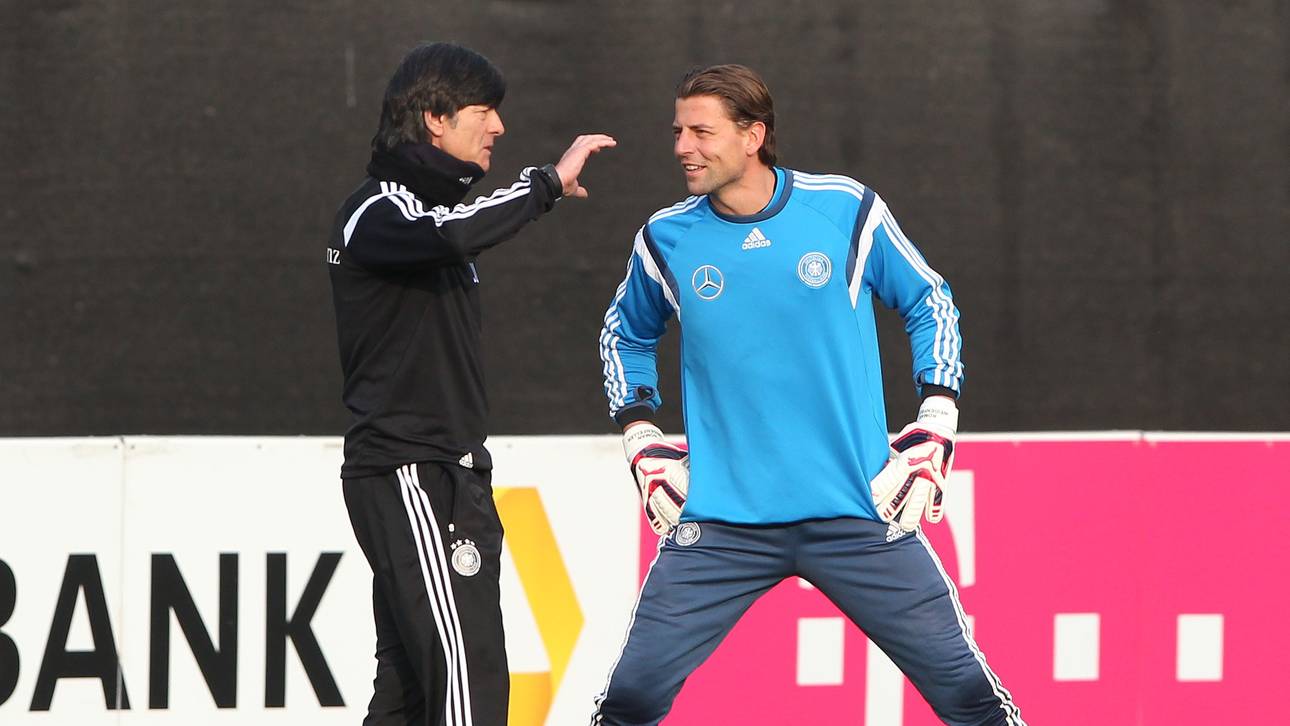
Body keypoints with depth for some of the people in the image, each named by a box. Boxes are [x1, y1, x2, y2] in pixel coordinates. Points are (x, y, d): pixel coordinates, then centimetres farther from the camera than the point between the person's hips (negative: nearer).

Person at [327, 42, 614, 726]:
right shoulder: (377, 212, -11)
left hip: (445, 476, 10)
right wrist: (548, 182, -22)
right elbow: (452, 233, -34)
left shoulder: (425, 205, 21)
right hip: (406, 473, -10)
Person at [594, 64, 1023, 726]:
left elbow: (929, 303, 12)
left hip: (859, 513, -1)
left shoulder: (848, 211, -2)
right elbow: (625, 334, 22)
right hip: (720, 522, 1)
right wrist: (641, 441, 11)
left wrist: (934, 427, 5)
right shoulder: (666, 239, 2)